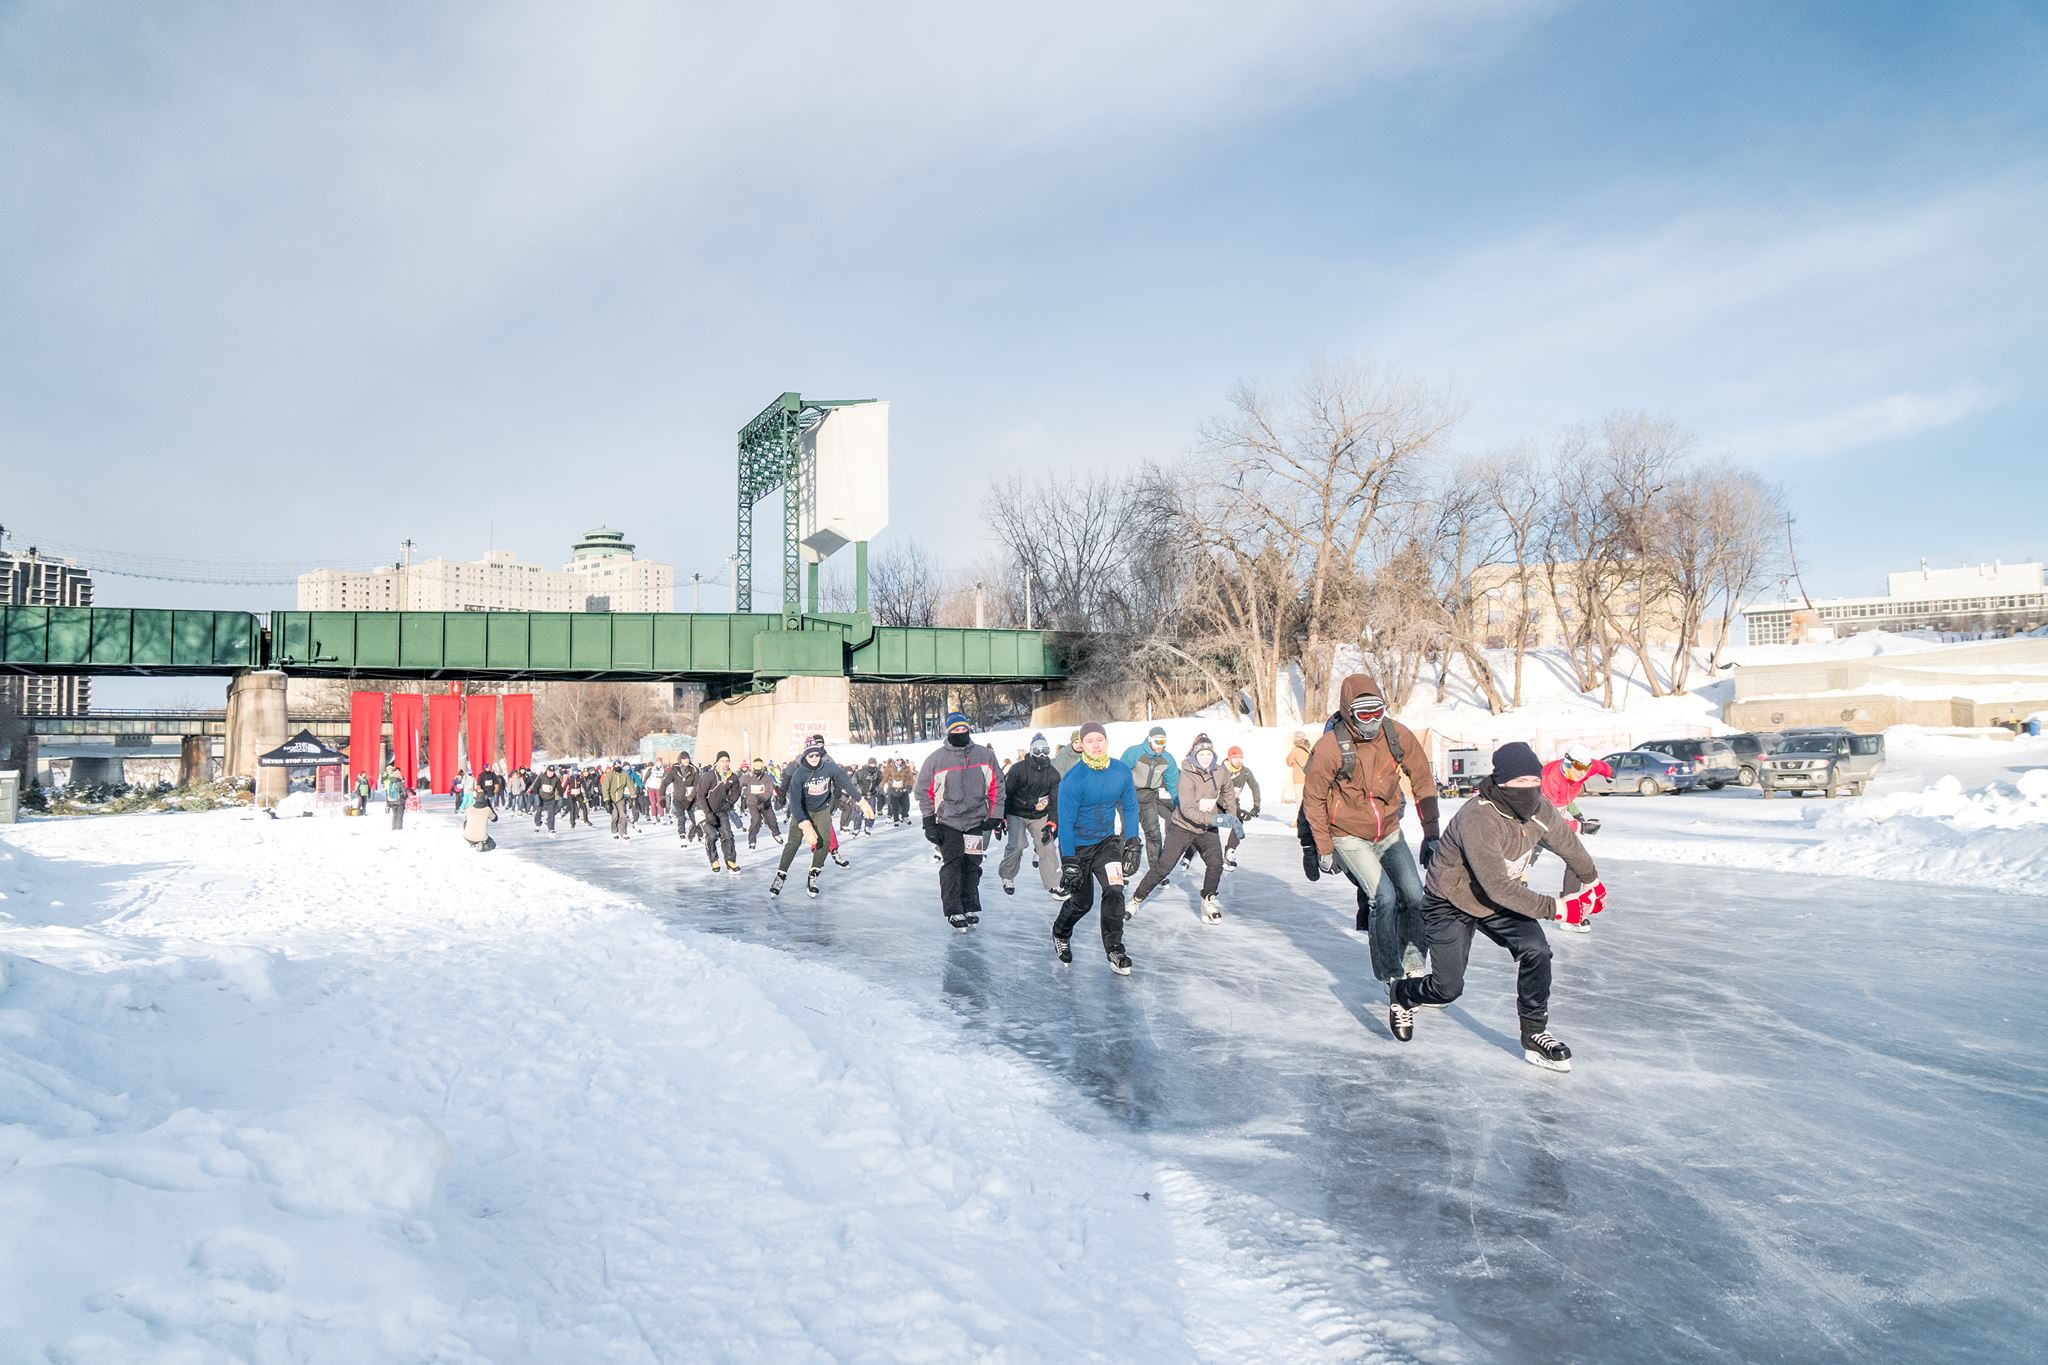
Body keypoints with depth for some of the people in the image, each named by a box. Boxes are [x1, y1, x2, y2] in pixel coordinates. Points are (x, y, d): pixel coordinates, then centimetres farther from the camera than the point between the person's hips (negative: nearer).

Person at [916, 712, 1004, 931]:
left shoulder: (985, 755, 1)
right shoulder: (936, 758, -5)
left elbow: (996, 787, 7)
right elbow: (924, 790, 1)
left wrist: (995, 816, 2)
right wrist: (929, 821, -3)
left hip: (977, 821, 2)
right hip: (947, 823, -2)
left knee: (972, 866, 7)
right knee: (952, 865, -7)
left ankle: (970, 908, 19)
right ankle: (954, 912, -1)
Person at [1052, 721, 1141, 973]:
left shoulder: (1121, 771, -10)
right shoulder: (1072, 779, -23)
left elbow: (1130, 808, 2)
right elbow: (1065, 822, -19)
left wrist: (1132, 844, -1)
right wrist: (1069, 863, -19)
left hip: (1107, 841, 3)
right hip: (1077, 845, -3)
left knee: (1114, 890, -15)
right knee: (1081, 901, 7)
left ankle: (1115, 950, -2)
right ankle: (1060, 934, 37)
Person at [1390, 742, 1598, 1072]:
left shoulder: (1540, 810, -12)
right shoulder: (1477, 819, -35)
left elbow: (1567, 842, 11)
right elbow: (1497, 886, -36)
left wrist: (1590, 877, 28)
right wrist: (1550, 907, -34)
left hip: (1503, 898, 6)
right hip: (1451, 904, -6)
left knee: (1536, 950, -17)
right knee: (1447, 989, -6)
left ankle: (1535, 1034, 0)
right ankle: (1401, 995, 28)